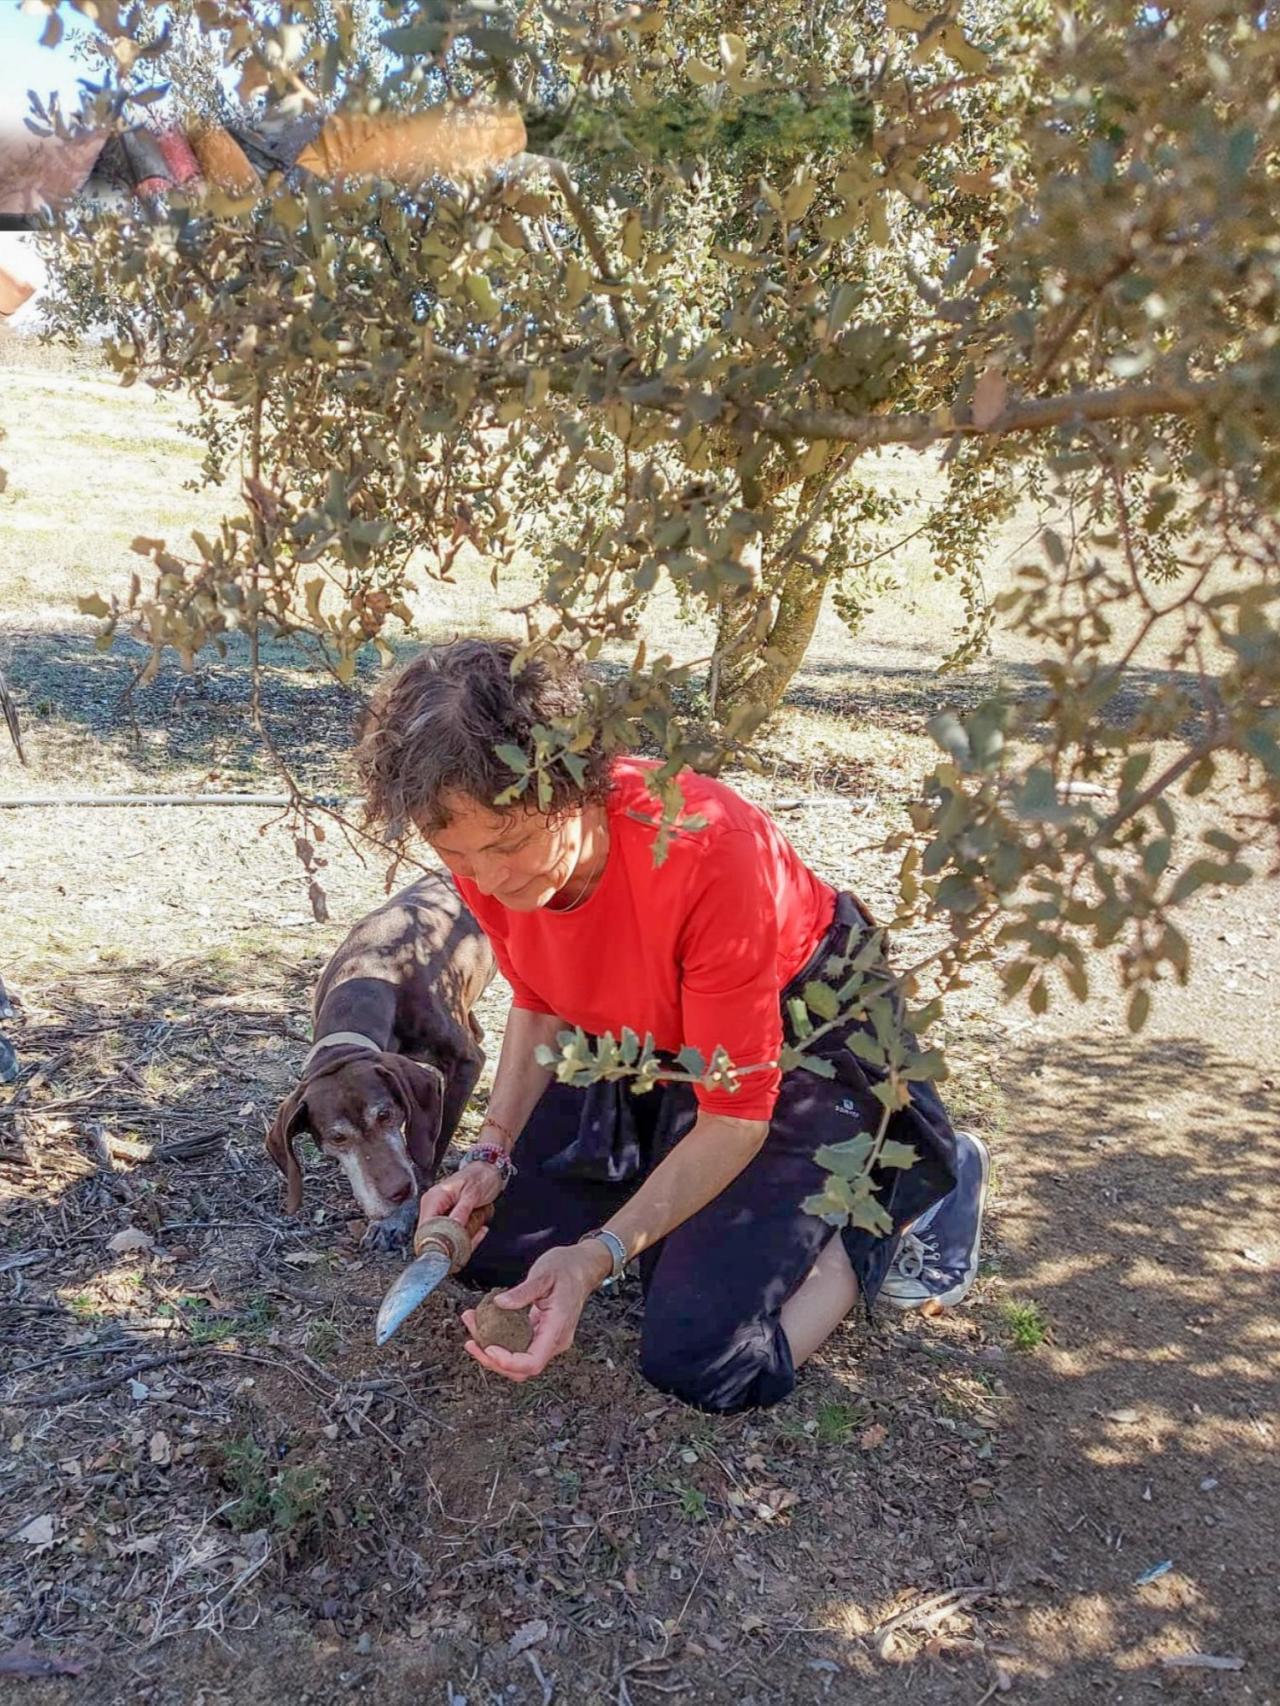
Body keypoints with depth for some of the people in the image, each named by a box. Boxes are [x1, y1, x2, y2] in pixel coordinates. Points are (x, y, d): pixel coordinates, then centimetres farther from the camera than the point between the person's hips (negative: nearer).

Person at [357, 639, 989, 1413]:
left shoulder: (708, 853, -38)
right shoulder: (488, 848, -18)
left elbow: (734, 1117, -28)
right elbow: (539, 1003, 2)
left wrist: (601, 1253, -35)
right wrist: (493, 1155, -10)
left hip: (797, 1040, -6)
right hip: (643, 1046, 7)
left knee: (703, 1363, -13)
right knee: (488, 1251, 4)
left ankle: (906, 1185, 7)